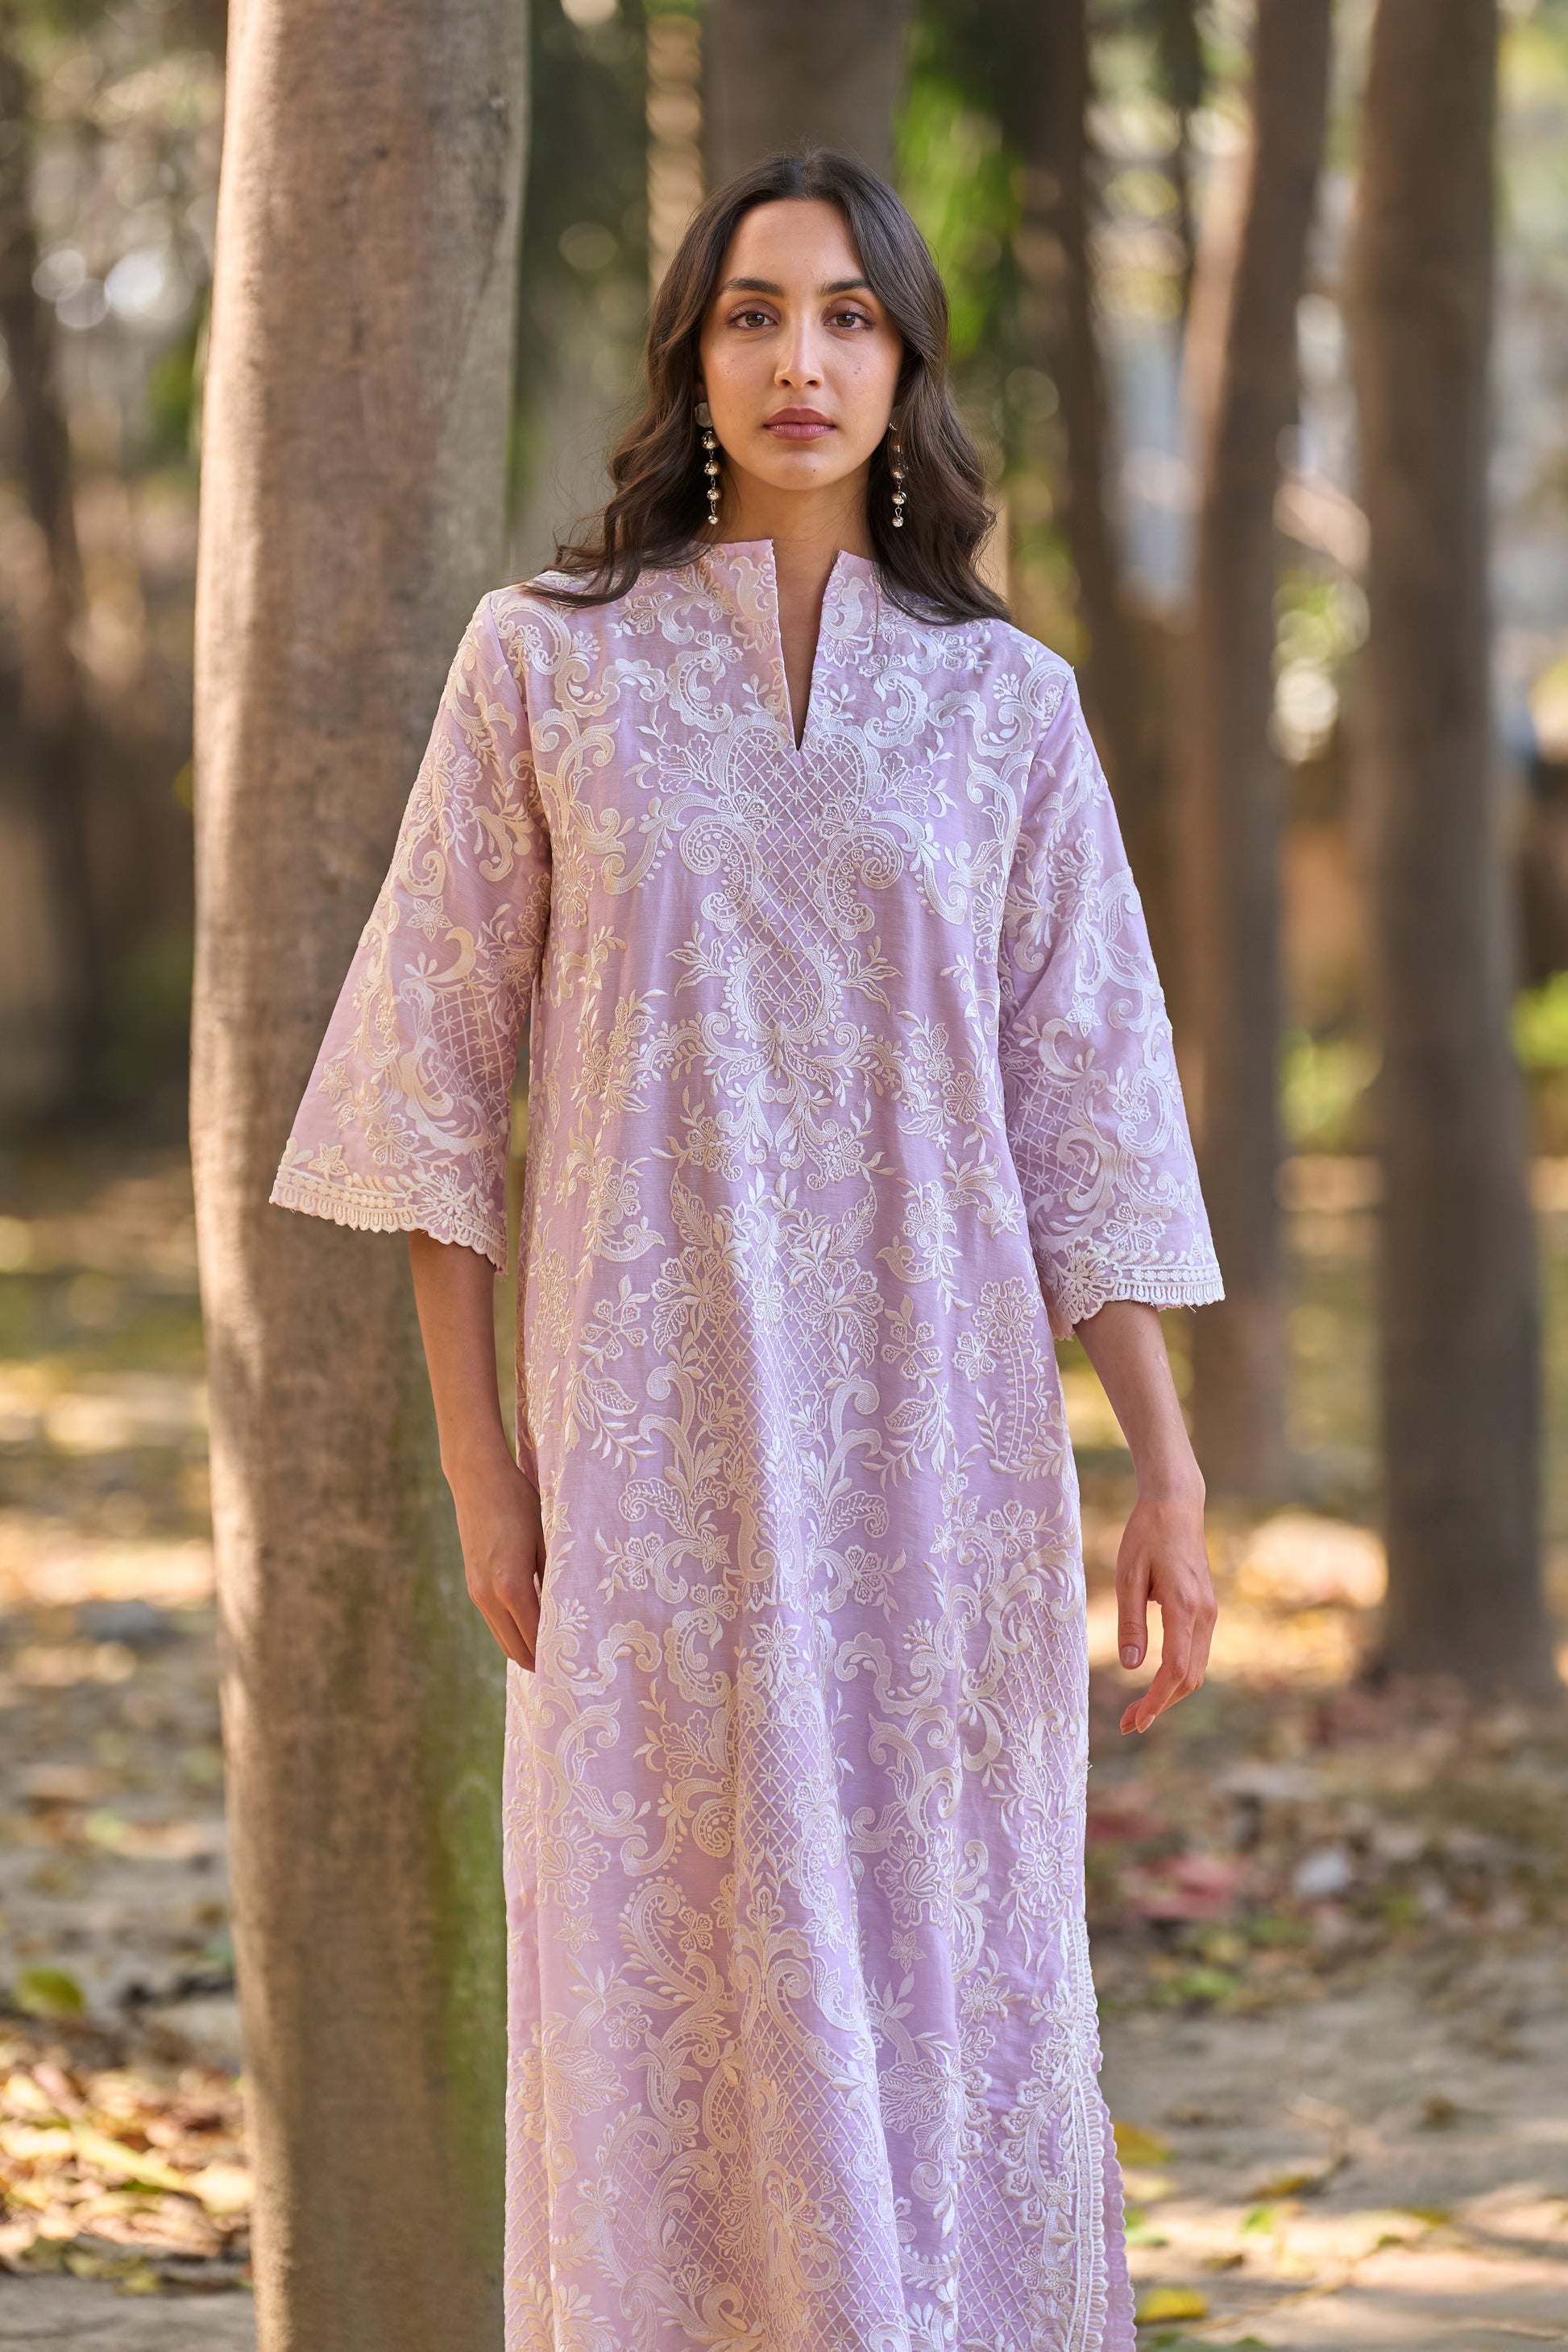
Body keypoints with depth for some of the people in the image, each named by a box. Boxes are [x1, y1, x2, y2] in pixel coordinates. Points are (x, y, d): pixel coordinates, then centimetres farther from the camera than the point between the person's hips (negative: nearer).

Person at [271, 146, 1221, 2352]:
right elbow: (440, 1070, 3)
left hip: (937, 1435, 1)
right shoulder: (548, 659, 2)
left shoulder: (1008, 705, 5)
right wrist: (481, 1458, -2)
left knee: (945, 1985, 4)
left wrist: (1171, 1475, -2)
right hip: (653, 1433, -1)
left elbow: (1088, 1107, 5)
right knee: (665, 1990, 1)